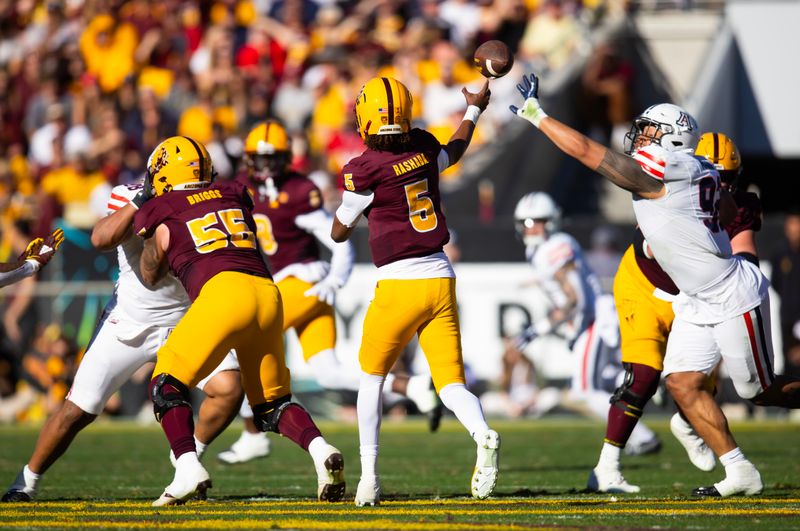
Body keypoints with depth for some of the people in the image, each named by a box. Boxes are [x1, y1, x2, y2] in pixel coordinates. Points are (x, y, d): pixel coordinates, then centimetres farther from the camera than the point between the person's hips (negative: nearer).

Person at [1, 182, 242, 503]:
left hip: (186, 320, 2)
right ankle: (27, 482, 18)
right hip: (129, 322, -2)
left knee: (228, 388, -18)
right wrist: (138, 202, -38)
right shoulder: (128, 197, -14)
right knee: (78, 411, -2)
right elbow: (101, 239, -32)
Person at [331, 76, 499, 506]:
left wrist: (348, 202, 23)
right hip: (442, 279, 4)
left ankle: (369, 477, 11)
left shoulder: (364, 171, -11)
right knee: (451, 383, 4)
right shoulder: (424, 148, 4)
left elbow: (340, 232, 3)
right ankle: (483, 436, -27)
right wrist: (474, 111, 47)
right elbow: (453, 153, 31)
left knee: (371, 377, 15)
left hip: (401, 282, -4)